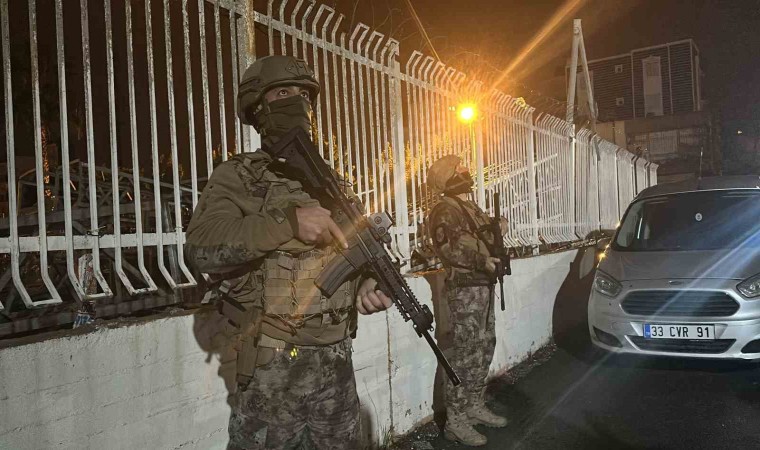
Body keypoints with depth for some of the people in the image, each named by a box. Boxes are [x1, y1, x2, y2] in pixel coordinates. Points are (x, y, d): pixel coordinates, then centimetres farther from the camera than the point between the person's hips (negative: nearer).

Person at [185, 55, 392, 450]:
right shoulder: (236, 176, -6)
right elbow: (202, 246, -22)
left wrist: (367, 284, -7)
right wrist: (287, 220, -30)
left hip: (336, 358, 5)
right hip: (273, 364, -5)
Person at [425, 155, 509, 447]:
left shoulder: (471, 208, 19)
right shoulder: (444, 210, -11)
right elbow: (447, 247, -24)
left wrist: (497, 232, 4)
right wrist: (482, 261, -27)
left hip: (483, 286, 10)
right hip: (465, 289, -10)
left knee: (483, 349, 15)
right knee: (464, 354, -7)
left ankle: (475, 407, 27)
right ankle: (455, 421, 1)